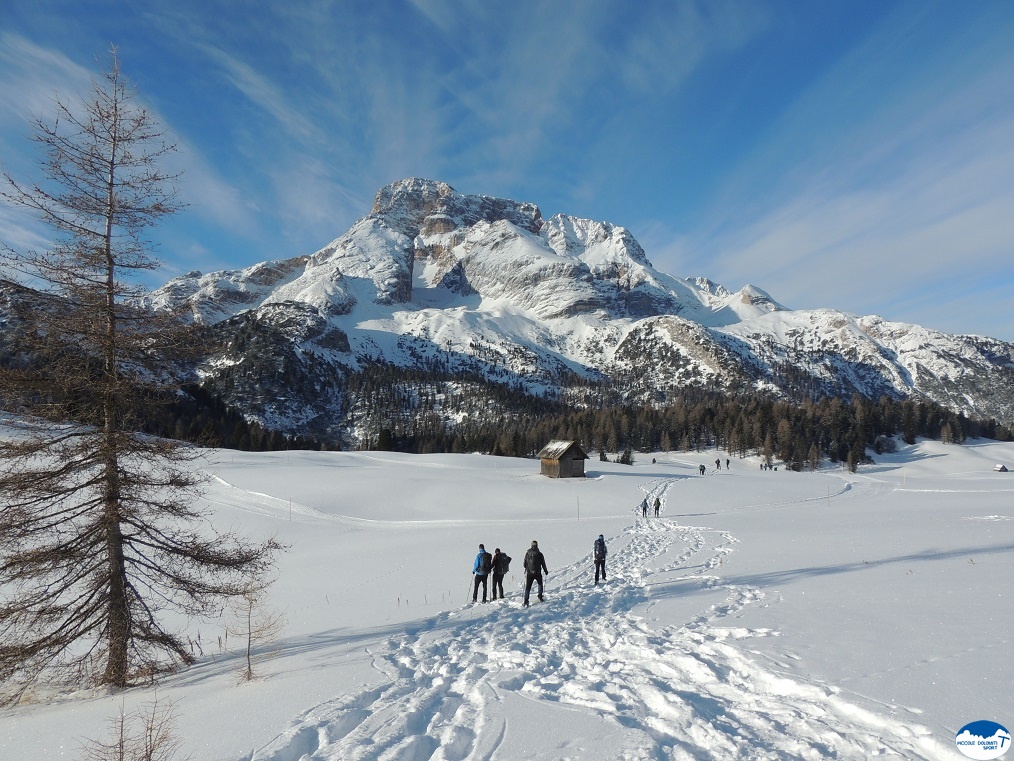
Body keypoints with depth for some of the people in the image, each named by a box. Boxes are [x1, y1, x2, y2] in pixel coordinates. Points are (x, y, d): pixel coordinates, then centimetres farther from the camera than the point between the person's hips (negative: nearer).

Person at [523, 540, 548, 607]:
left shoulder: (527, 553, -2)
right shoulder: (539, 554, -8)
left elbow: (525, 563, 4)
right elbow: (543, 564, -2)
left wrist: (526, 569, 22)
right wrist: (546, 571, 12)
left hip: (529, 573, 1)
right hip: (537, 573, -1)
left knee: (528, 587, 6)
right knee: (540, 584, 25)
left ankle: (526, 601, -3)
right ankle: (540, 597, 19)